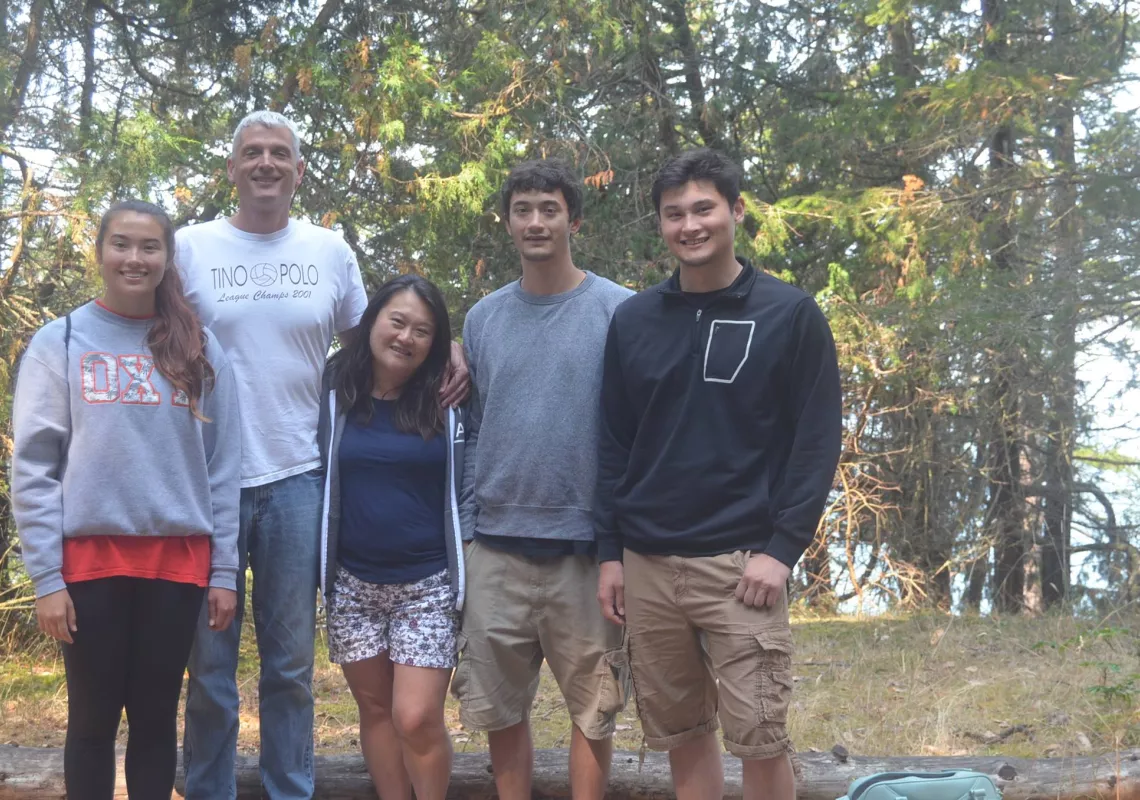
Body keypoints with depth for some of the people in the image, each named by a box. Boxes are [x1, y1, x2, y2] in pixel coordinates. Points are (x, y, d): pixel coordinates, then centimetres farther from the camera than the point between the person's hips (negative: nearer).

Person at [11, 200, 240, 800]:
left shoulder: (200, 350, 7)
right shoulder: (59, 343, 1)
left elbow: (223, 468, 7)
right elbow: (33, 466, -3)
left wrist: (224, 569, 2)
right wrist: (45, 576, -9)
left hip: (179, 560, 2)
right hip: (90, 559, -2)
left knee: (157, 715, 10)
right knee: (93, 718, 7)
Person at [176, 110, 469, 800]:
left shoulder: (331, 251, 7)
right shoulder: (191, 246, 2)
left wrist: (449, 356, -1)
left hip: (296, 478, 2)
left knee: (292, 663, 10)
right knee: (210, 661, 4)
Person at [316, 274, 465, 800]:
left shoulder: (447, 403, -2)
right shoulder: (334, 393, 0)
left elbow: (467, 490, 5)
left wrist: (469, 575, 4)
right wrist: (320, 567, 4)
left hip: (428, 584, -2)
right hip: (353, 583, 2)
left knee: (417, 718, -9)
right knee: (376, 709, 11)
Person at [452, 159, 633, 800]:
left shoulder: (618, 312, -4)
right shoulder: (484, 318, 8)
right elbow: (472, 431, 11)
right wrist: (465, 527, 6)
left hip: (585, 548, -3)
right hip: (496, 549, 4)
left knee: (592, 708, 8)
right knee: (500, 707, 11)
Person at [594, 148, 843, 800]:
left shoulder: (790, 314, -1)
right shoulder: (633, 320, 9)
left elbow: (818, 441, -3)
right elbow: (615, 445, 12)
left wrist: (783, 548, -11)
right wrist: (611, 552, 7)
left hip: (742, 562, -3)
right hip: (647, 564, 4)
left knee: (760, 738, -4)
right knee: (682, 735, 10)